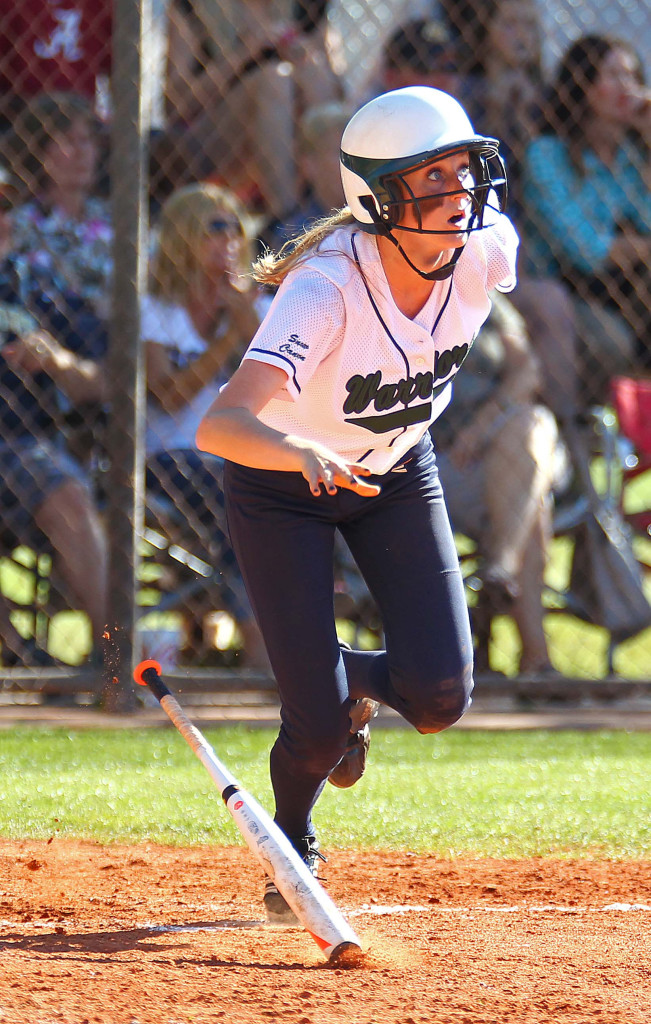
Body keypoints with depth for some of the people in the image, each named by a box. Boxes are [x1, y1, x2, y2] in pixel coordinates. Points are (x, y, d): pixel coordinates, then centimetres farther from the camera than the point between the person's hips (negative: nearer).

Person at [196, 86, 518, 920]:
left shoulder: (485, 249, -24)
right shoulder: (325, 288, -38)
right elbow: (220, 425, -50)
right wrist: (302, 453, -70)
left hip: (397, 473, 4)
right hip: (281, 484, -4)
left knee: (439, 699, -11)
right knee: (320, 727, -9)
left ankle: (353, 678, 27)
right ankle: (293, 851, 26)